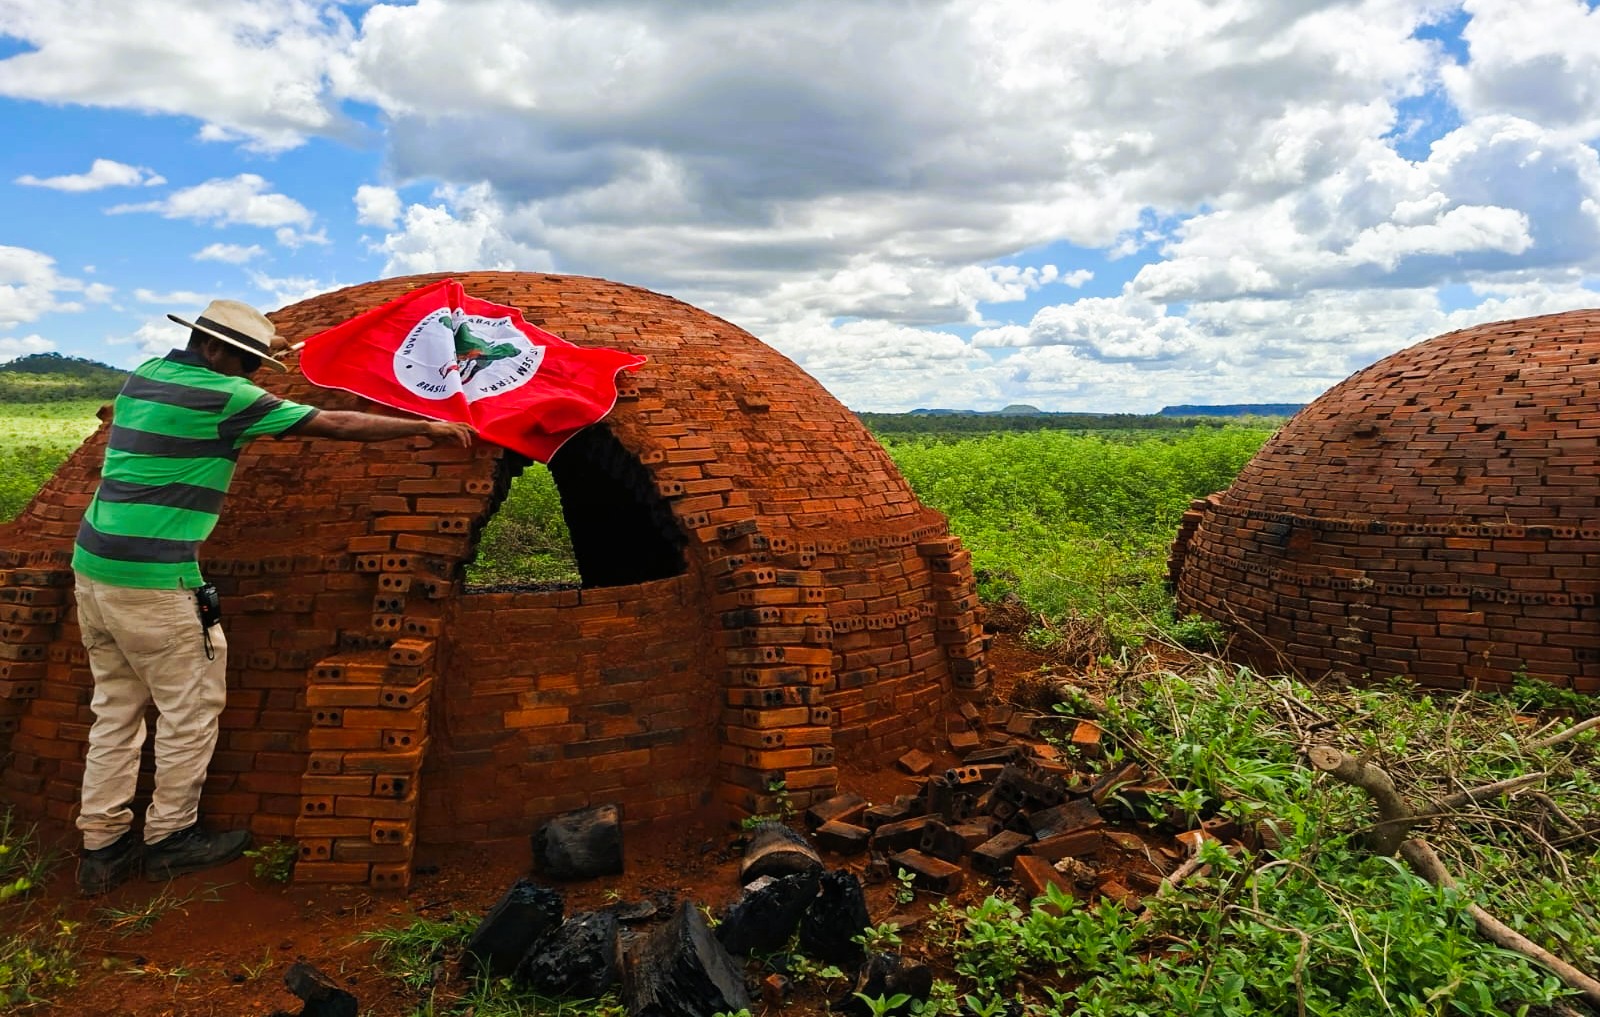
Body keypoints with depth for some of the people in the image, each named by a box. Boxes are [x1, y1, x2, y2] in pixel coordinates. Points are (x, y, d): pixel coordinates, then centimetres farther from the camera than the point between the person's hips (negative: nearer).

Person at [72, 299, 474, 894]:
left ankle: (102, 847, 22)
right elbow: (334, 425, -11)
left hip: (93, 565, 9)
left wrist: (257, 345, 45)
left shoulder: (146, 373, 10)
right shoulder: (224, 397, -13)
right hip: (153, 578, -9)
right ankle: (170, 839, 19)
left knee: (116, 710, 16)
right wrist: (426, 426, -4)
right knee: (191, 708, 7)